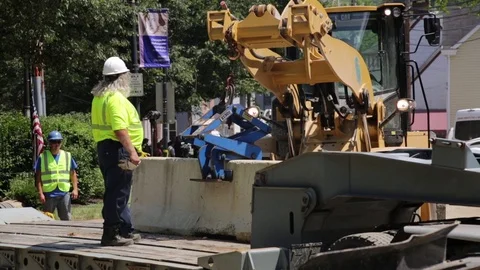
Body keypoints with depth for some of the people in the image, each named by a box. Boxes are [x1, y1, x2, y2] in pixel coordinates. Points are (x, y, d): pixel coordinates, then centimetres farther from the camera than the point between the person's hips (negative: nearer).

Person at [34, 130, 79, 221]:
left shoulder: (67, 156, 10)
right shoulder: (42, 157, 2)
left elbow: (73, 174, 12)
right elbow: (38, 177, 0)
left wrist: (75, 189, 2)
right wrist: (40, 193, -7)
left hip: (64, 193, 2)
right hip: (49, 194, -2)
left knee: (67, 219, 3)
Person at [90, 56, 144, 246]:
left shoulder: (99, 97, 15)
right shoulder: (115, 98, -17)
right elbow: (120, 129, -26)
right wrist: (132, 151, -27)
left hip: (104, 146, 11)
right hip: (117, 149, -11)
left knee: (118, 192, 17)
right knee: (117, 193, -6)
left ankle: (126, 230, 25)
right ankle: (111, 234, -4)